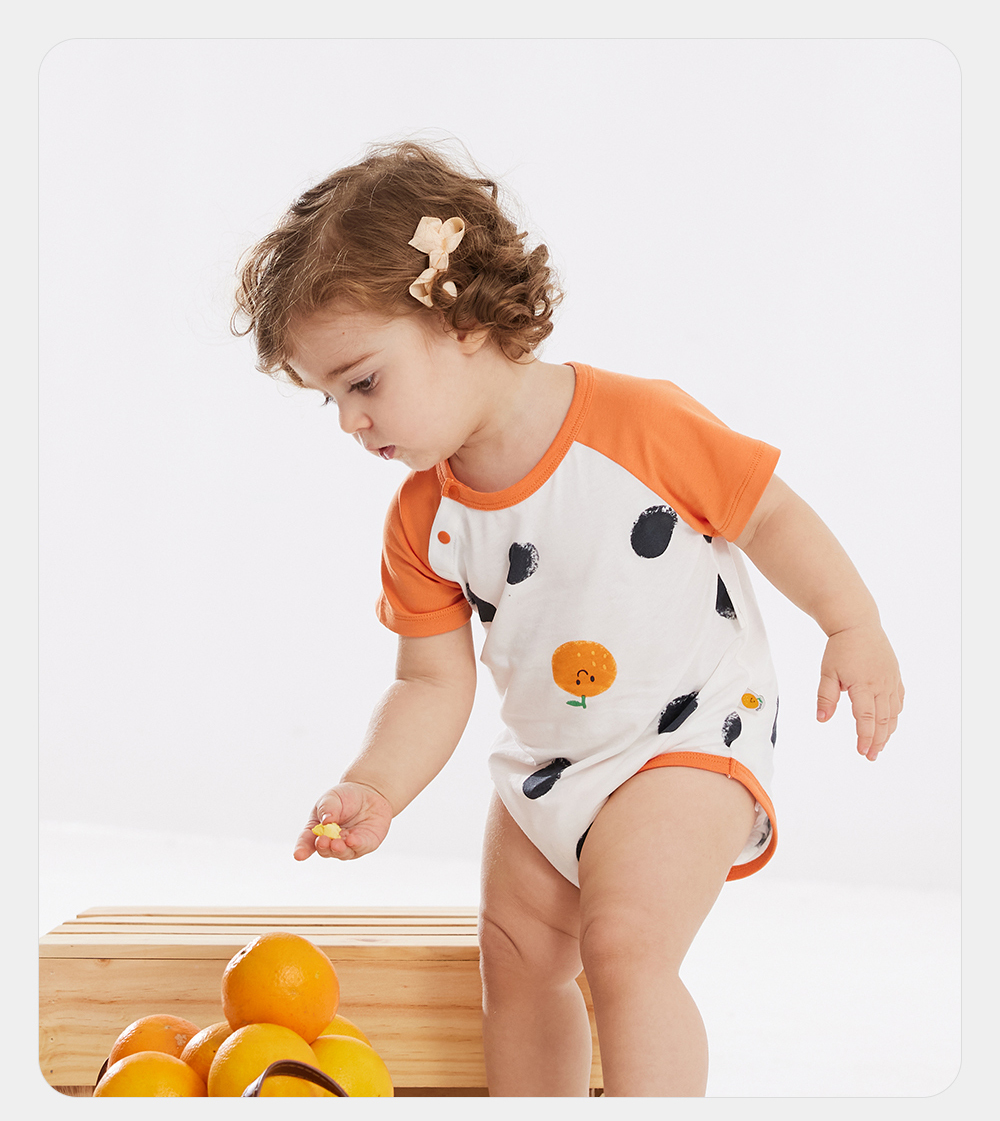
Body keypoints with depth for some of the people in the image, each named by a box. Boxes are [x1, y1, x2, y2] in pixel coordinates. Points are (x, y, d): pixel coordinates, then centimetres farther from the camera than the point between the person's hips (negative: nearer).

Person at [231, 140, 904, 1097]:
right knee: (518, 958, 13)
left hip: (688, 738, -6)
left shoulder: (637, 424, -21)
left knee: (624, 944, -22)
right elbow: (433, 684, -1)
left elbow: (769, 514, -9)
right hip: (545, 764, 7)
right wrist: (374, 790, -16)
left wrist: (855, 631, -8)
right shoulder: (422, 520, -5)